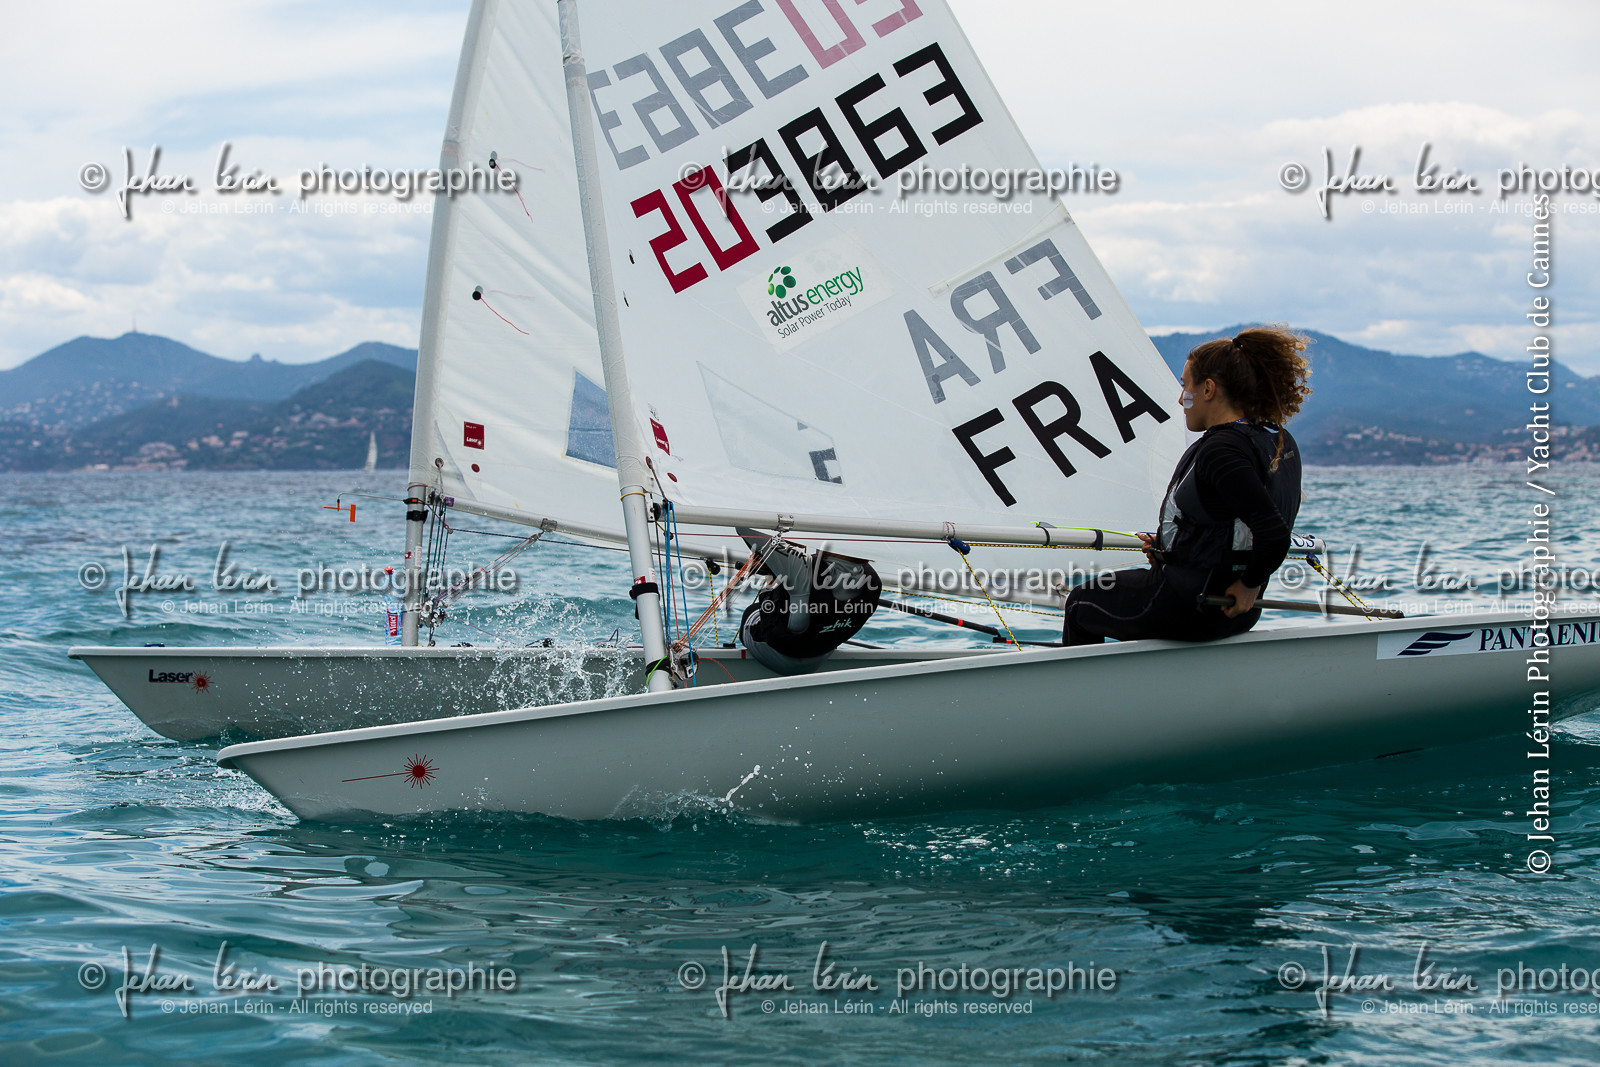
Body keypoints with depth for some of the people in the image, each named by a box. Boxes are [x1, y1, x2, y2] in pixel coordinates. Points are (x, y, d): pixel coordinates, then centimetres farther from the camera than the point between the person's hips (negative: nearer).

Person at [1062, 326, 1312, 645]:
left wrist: (1249, 586, -18)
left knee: (1080, 604, 16)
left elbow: (1274, 535, -36)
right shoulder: (1280, 442, 2)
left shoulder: (1220, 450, -26)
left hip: (1189, 607, -9)